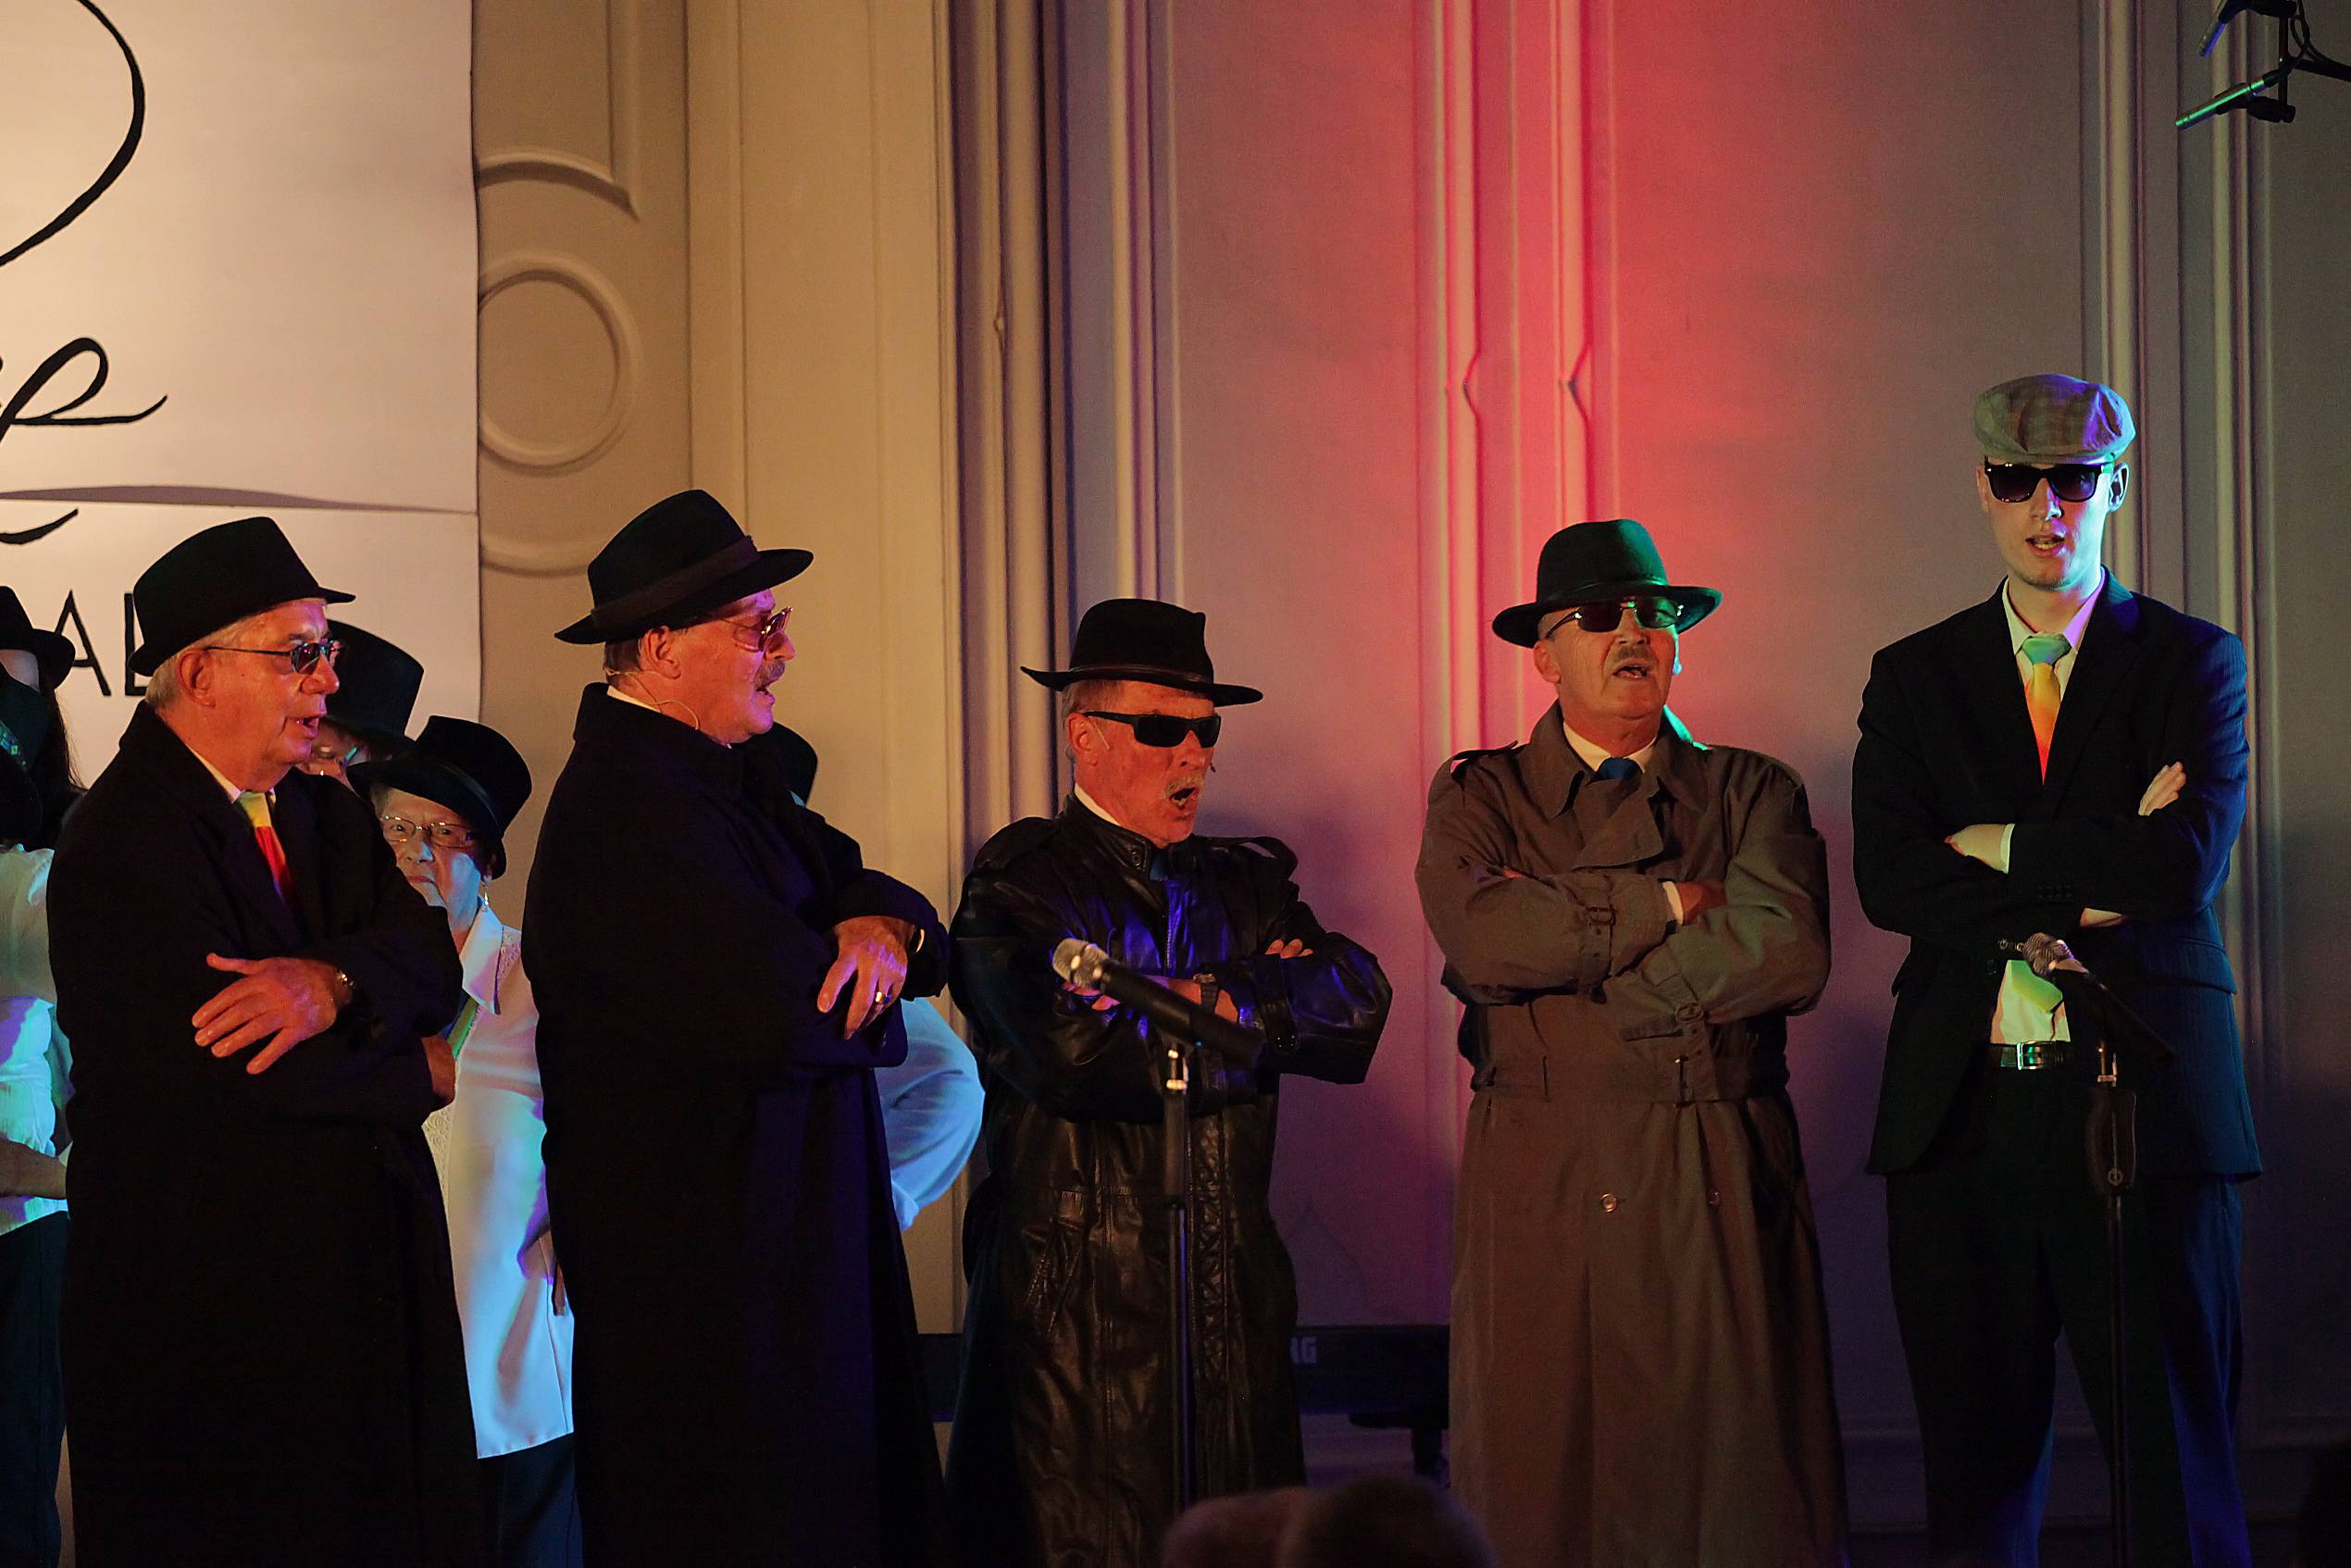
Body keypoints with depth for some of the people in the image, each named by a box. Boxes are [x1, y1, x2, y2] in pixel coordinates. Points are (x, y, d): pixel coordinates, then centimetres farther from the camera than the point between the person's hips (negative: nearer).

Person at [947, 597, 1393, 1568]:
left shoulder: (1246, 884, 16)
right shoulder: (1021, 882, -4)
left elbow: (1358, 999, 1)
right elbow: (1076, 1051, -19)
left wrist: (1211, 1000, -11)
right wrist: (1263, 1020, -6)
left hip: (1236, 1299, 6)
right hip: (1079, 1302, -6)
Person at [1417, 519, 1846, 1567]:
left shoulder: (1754, 794, 11)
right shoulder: (1478, 798, 11)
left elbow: (1787, 954, -8)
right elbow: (1480, 934, -11)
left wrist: (1568, 940, -7)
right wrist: (1668, 905, -6)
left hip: (1724, 1185, 0)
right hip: (1543, 1184, 0)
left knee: (1740, 1474, -3)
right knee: (1538, 1471, -2)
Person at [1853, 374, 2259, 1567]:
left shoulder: (2192, 663, 6)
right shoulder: (1914, 677, 12)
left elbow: (2186, 862, -11)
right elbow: (1889, 882, -2)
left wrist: (1997, 845, -4)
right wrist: (2084, 884, -10)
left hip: (2142, 1101, -2)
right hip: (1964, 1107, 2)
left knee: (2176, 1468, -2)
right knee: (1975, 1469, 5)